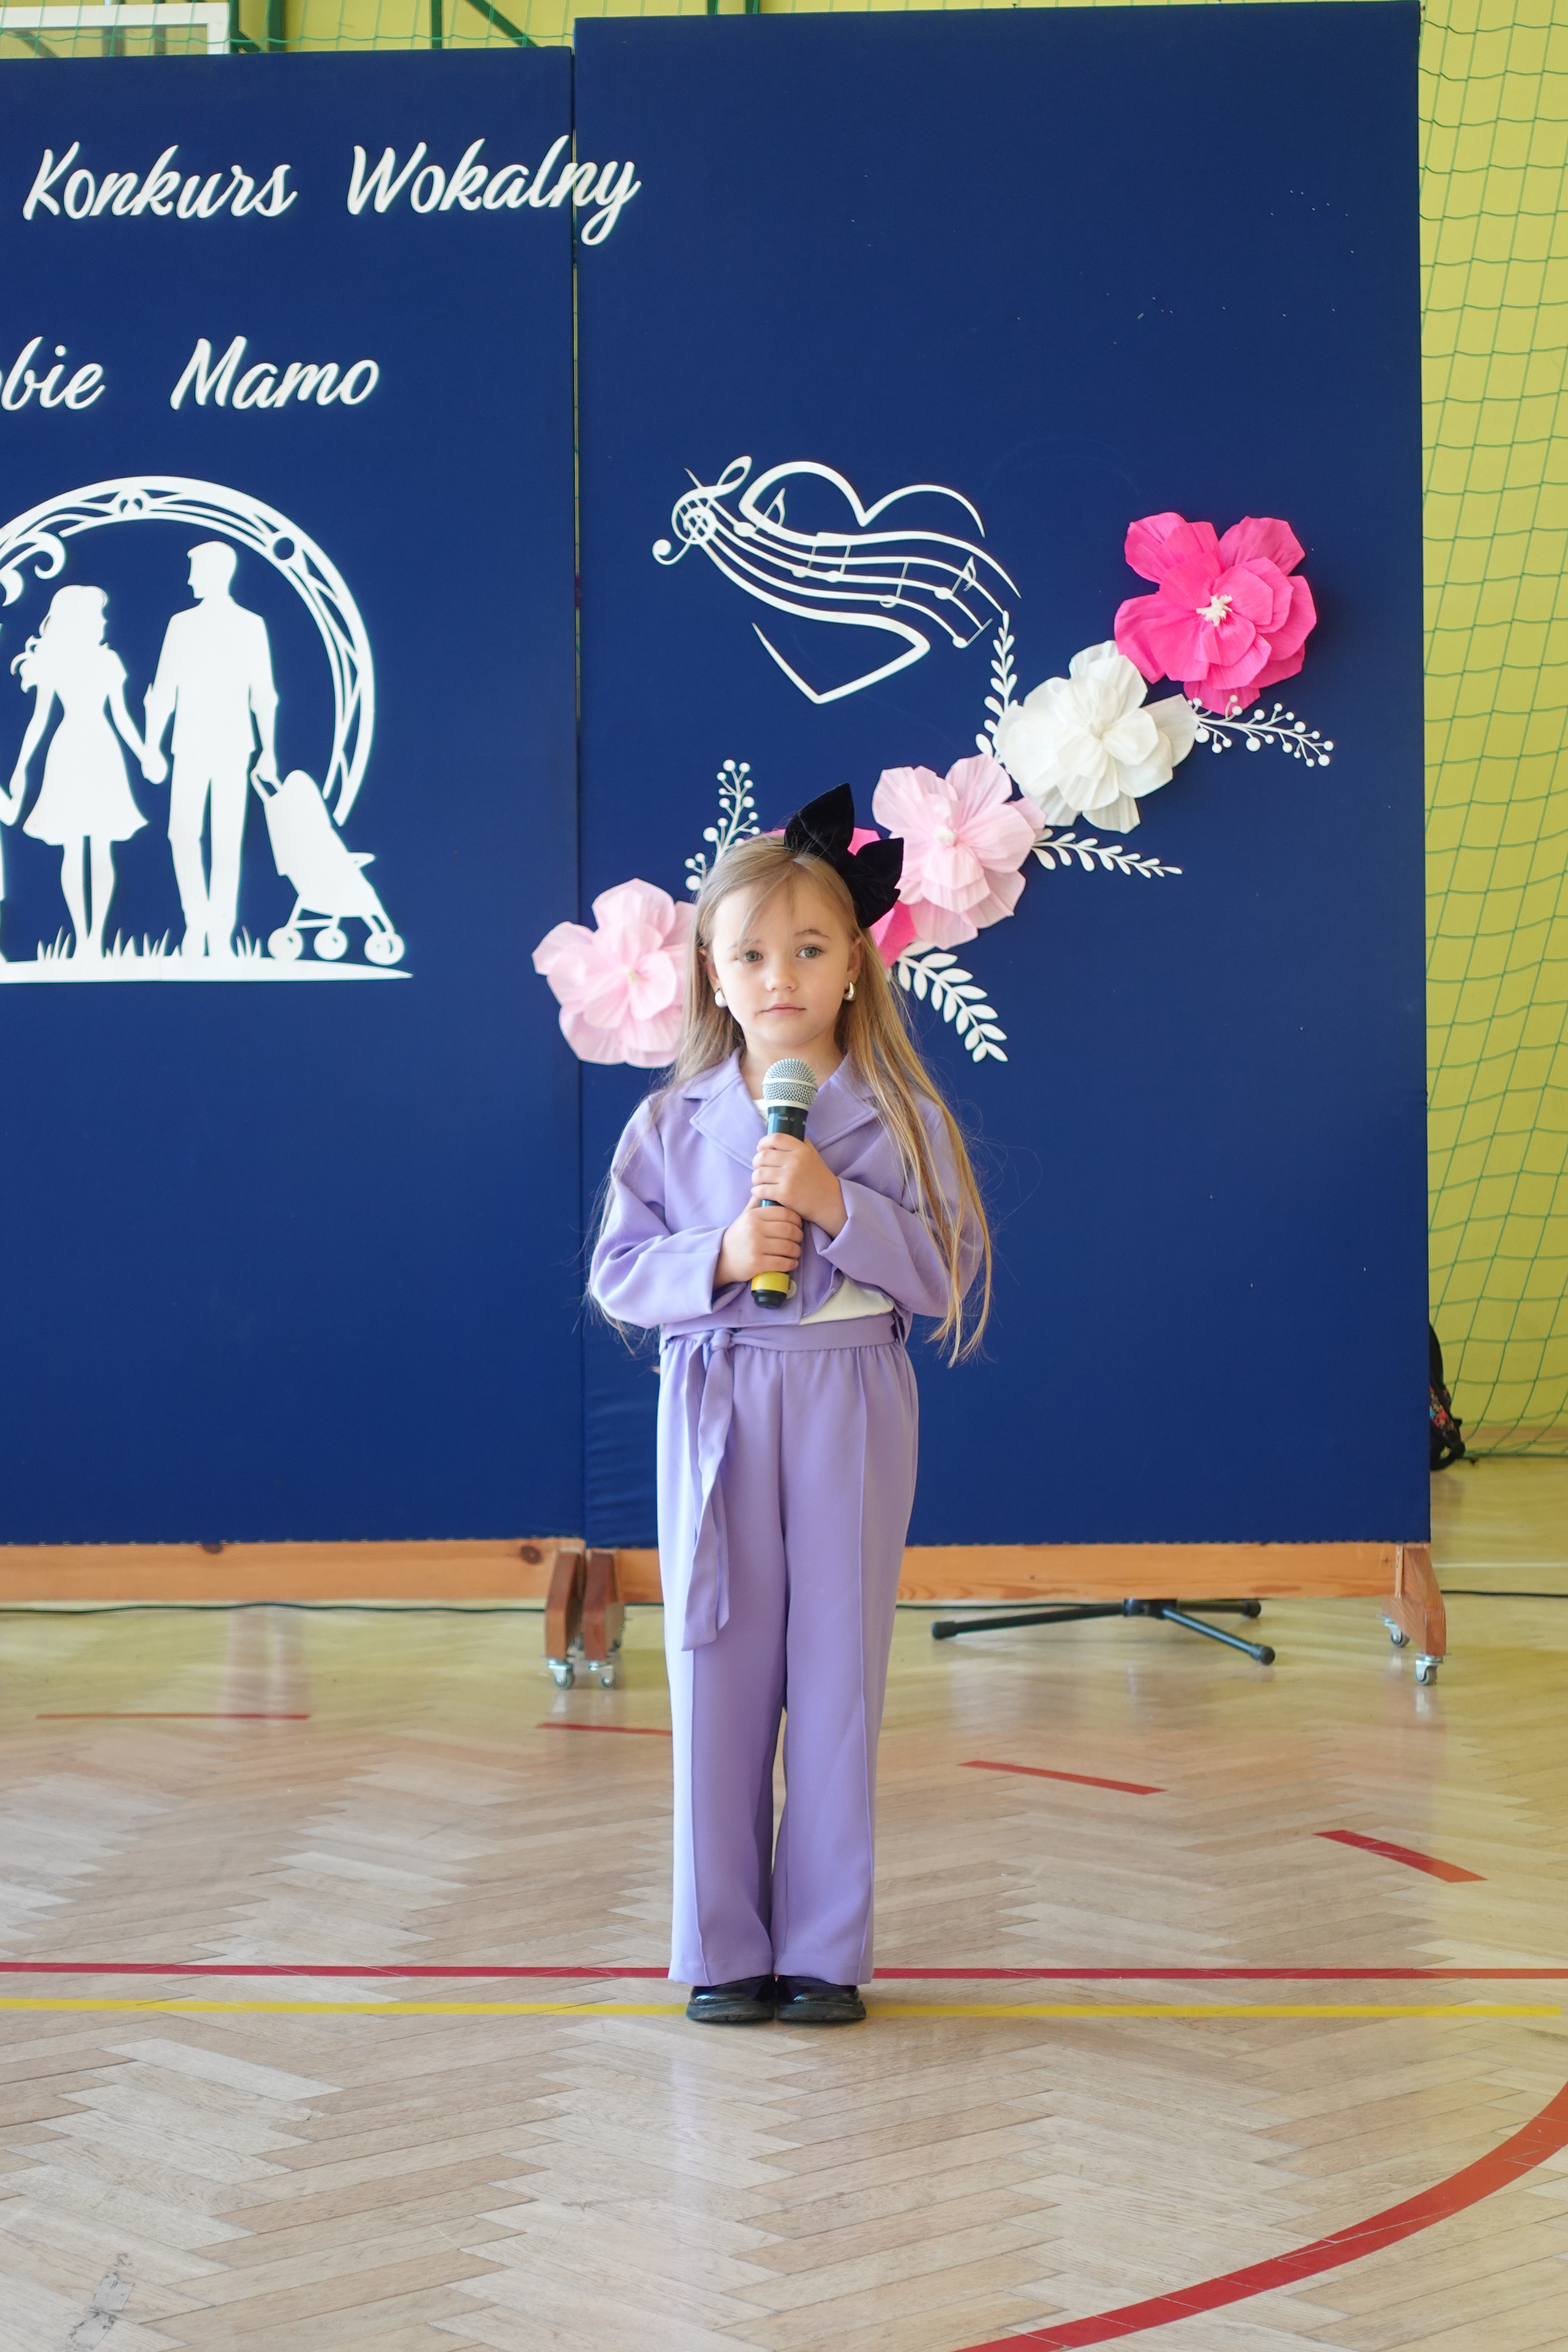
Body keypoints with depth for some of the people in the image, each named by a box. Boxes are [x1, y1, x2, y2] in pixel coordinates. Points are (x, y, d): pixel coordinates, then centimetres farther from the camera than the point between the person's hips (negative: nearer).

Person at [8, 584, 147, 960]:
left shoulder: (109, 660, 7)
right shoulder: (52, 662, 0)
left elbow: (121, 716, 11)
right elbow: (40, 718, 1)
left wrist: (144, 754, 3)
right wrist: (21, 766, -4)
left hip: (105, 756, 2)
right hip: (69, 754, -2)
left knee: (102, 849, -2)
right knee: (73, 850, -2)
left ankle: (97, 937, 0)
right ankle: (80, 937, 2)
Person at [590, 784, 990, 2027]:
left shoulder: (899, 1119, -1)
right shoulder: (672, 1124, 4)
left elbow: (942, 1273, -6)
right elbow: (618, 1273, 3)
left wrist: (836, 1205, -18)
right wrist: (720, 1258, -14)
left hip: (849, 1414, -1)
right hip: (714, 1411, 1)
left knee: (836, 1677, 4)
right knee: (716, 1675, 4)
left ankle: (825, 1950, 15)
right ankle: (725, 1950, 15)